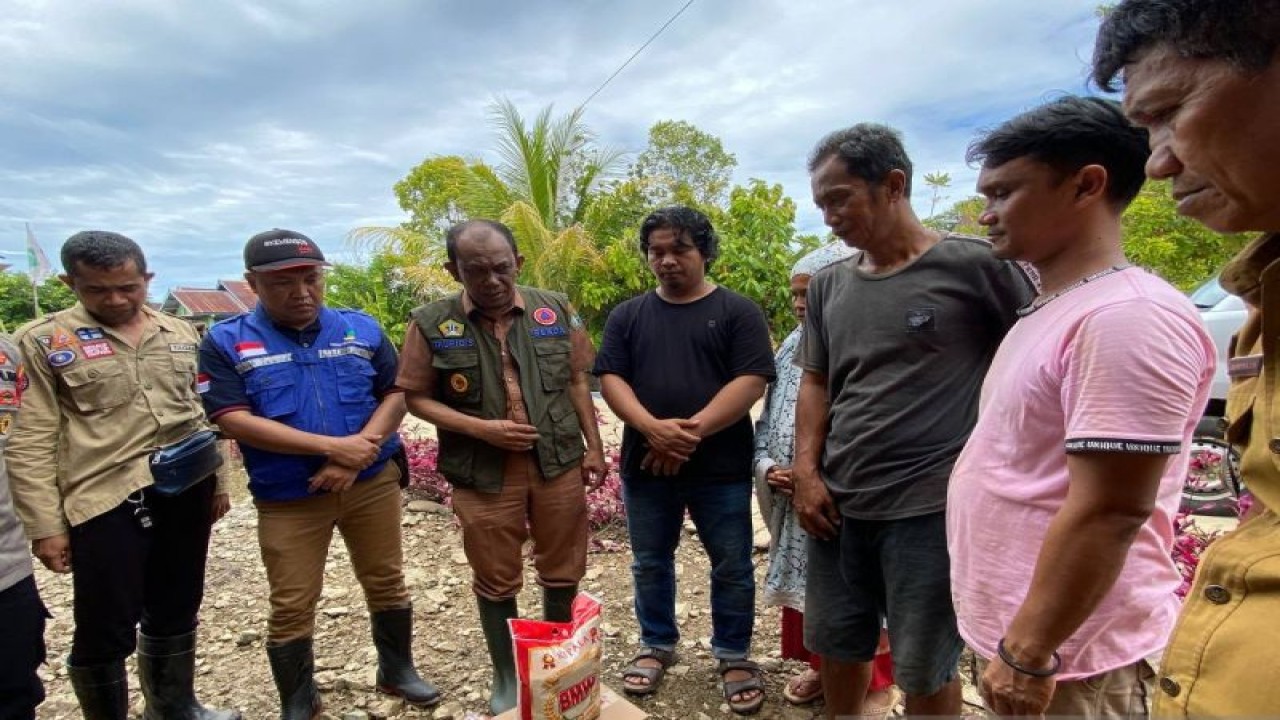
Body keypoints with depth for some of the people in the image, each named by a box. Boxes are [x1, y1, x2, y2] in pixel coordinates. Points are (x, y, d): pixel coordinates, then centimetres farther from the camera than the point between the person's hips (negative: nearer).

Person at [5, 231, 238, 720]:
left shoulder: (179, 334, 8)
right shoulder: (41, 341, -4)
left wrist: (217, 480, 13)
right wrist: (45, 525, -10)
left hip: (187, 491, 4)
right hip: (106, 499, -4)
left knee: (175, 611, 18)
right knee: (106, 629, 5)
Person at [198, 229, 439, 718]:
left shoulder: (362, 328, 1)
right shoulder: (226, 343, -5)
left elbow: (396, 395, 0)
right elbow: (234, 420, -14)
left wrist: (358, 453, -16)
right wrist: (332, 446, -19)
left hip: (373, 483, 2)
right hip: (287, 498, -1)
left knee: (387, 583, 14)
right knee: (291, 607, 9)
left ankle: (397, 671, 37)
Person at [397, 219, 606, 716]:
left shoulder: (556, 311, 0)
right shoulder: (431, 324, -7)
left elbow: (577, 381, 7)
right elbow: (416, 397, -3)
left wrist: (593, 446, 5)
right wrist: (481, 428, -16)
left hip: (558, 463, 2)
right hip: (484, 473, -2)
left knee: (563, 572, 16)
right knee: (496, 581, 14)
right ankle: (506, 676, 36)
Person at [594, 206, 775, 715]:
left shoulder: (738, 311, -1)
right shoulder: (627, 316, 8)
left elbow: (751, 381, -11)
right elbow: (610, 379, -1)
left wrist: (692, 430, -19)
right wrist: (653, 428, -19)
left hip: (721, 467, -2)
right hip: (646, 465, 3)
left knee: (732, 567, 9)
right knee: (650, 563, 15)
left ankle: (734, 655, 30)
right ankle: (657, 645, 37)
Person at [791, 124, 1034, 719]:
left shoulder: (974, 266, -9)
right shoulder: (829, 286, 7)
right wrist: (805, 472, 2)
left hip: (930, 508, -5)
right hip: (838, 505, 5)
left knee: (925, 672, 11)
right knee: (835, 647, 19)